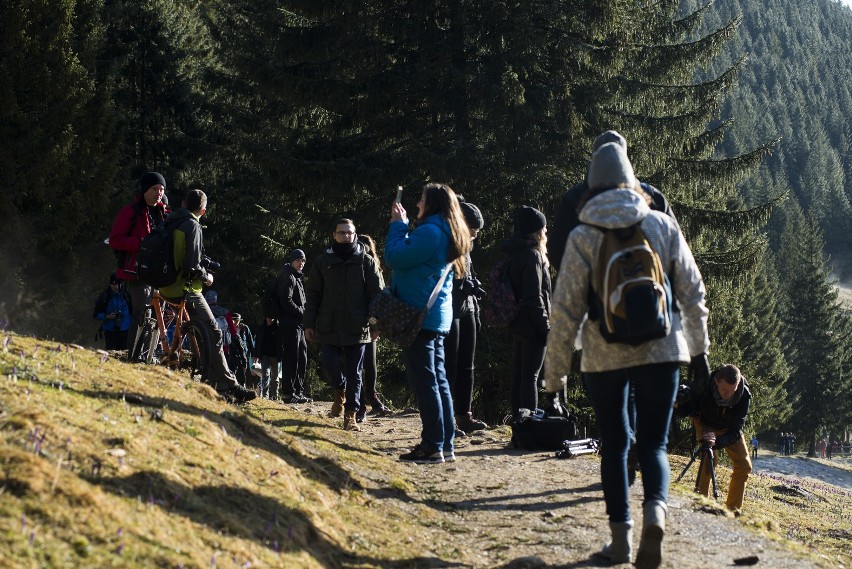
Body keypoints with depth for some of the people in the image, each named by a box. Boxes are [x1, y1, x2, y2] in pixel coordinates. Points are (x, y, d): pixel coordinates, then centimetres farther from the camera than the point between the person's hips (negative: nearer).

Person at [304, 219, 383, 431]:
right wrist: (309, 324, 2)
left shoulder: (366, 262, 2)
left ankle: (350, 415, 7)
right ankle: (340, 392, 28)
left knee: (354, 373, 1)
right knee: (330, 366, -4)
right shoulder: (323, 262, 6)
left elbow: (377, 294, 1)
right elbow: (312, 295, 8)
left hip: (356, 328, -1)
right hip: (328, 326, 1)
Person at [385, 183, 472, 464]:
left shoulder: (430, 232, -16)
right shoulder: (447, 235, 16)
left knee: (424, 382, -8)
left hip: (420, 316, -10)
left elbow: (395, 257, -18)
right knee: (438, 380, 11)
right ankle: (446, 444, 13)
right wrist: (402, 225, 17)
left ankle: (433, 446, -9)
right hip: (438, 317, 10)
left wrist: (398, 224, -5)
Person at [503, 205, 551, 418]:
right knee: (530, 376, -7)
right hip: (532, 326, -9)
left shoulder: (514, 253, 12)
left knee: (518, 376, 12)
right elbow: (534, 296, -20)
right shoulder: (532, 255, -15)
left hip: (518, 324, 9)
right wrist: (545, 325, -16)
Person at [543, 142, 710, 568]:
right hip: (661, 351, 1)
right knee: (653, 442, 9)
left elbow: (566, 309, -6)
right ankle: (656, 510, -19)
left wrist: (555, 371, 1)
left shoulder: (583, 237, -6)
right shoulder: (663, 225, 0)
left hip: (605, 355, -1)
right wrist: (698, 349, 14)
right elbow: (692, 292, 4)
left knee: (614, 444, 14)